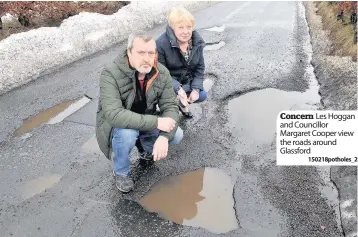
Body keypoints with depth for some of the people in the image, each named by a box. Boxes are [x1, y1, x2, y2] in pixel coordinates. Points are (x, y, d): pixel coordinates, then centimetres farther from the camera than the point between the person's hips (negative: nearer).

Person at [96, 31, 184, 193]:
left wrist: (164, 136, -34)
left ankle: (146, 150, 19)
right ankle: (121, 172, -3)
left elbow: (170, 106, -15)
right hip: (116, 125, -4)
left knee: (176, 135, -14)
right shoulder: (110, 75, -30)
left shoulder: (162, 73, -15)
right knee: (127, 134, -37)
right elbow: (114, 114, -40)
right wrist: (156, 122, -41)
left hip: (146, 123, 4)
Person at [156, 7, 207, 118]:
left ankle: (183, 103, 23)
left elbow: (200, 68, -2)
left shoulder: (198, 41, -10)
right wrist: (177, 89, -36)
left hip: (187, 81, 5)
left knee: (202, 95, -10)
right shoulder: (161, 44, -27)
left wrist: (196, 88, -16)